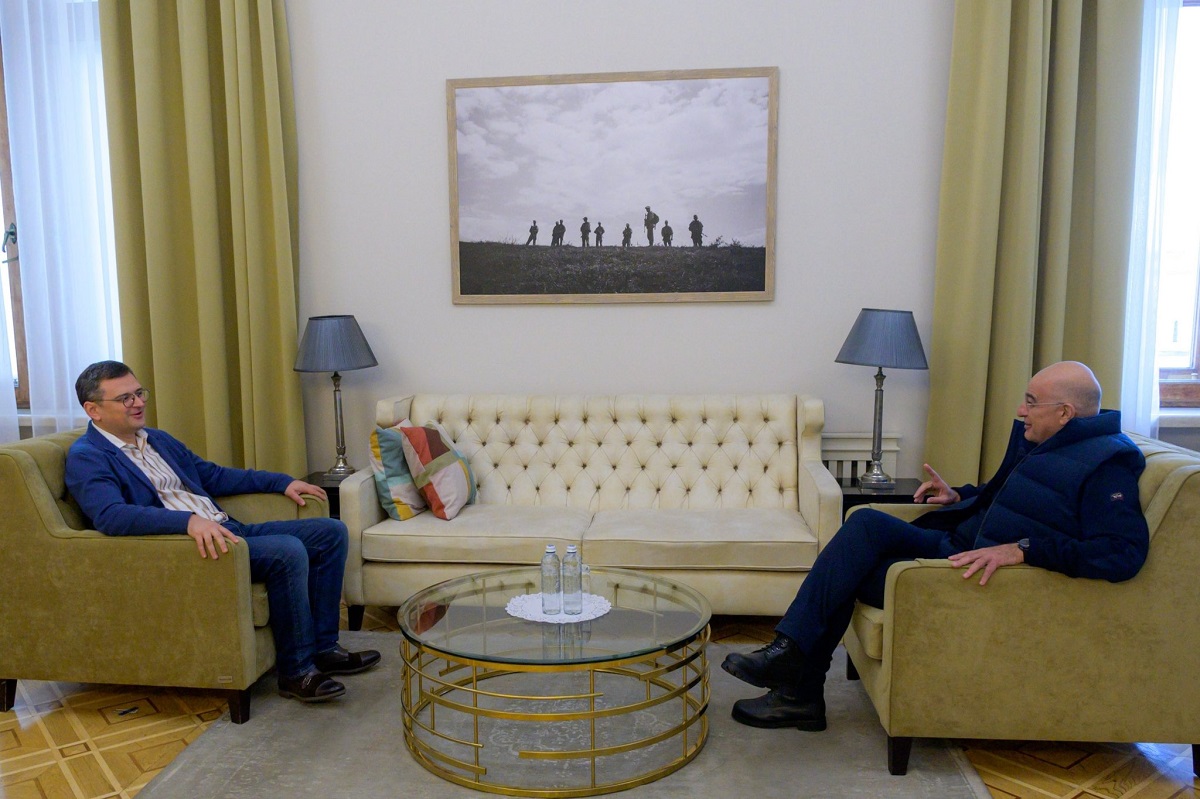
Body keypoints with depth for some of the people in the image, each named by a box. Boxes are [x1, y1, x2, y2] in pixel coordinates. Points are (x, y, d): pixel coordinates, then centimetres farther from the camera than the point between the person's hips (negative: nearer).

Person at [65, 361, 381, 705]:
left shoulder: (157, 439, 21)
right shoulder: (86, 457, -6)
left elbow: (212, 475, 29)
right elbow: (111, 516, -25)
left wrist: (282, 482, 20)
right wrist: (189, 521, -39)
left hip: (228, 529, 9)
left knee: (331, 532, 0)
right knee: (288, 551, -30)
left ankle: (323, 648, 5)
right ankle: (296, 669, -15)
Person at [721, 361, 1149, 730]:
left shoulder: (1105, 464, -13)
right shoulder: (1034, 438, 14)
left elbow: (1125, 553, -26)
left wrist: (1024, 549, -32)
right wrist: (958, 496, 13)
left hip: (992, 580, -9)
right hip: (957, 545, 9)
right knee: (867, 522, -14)